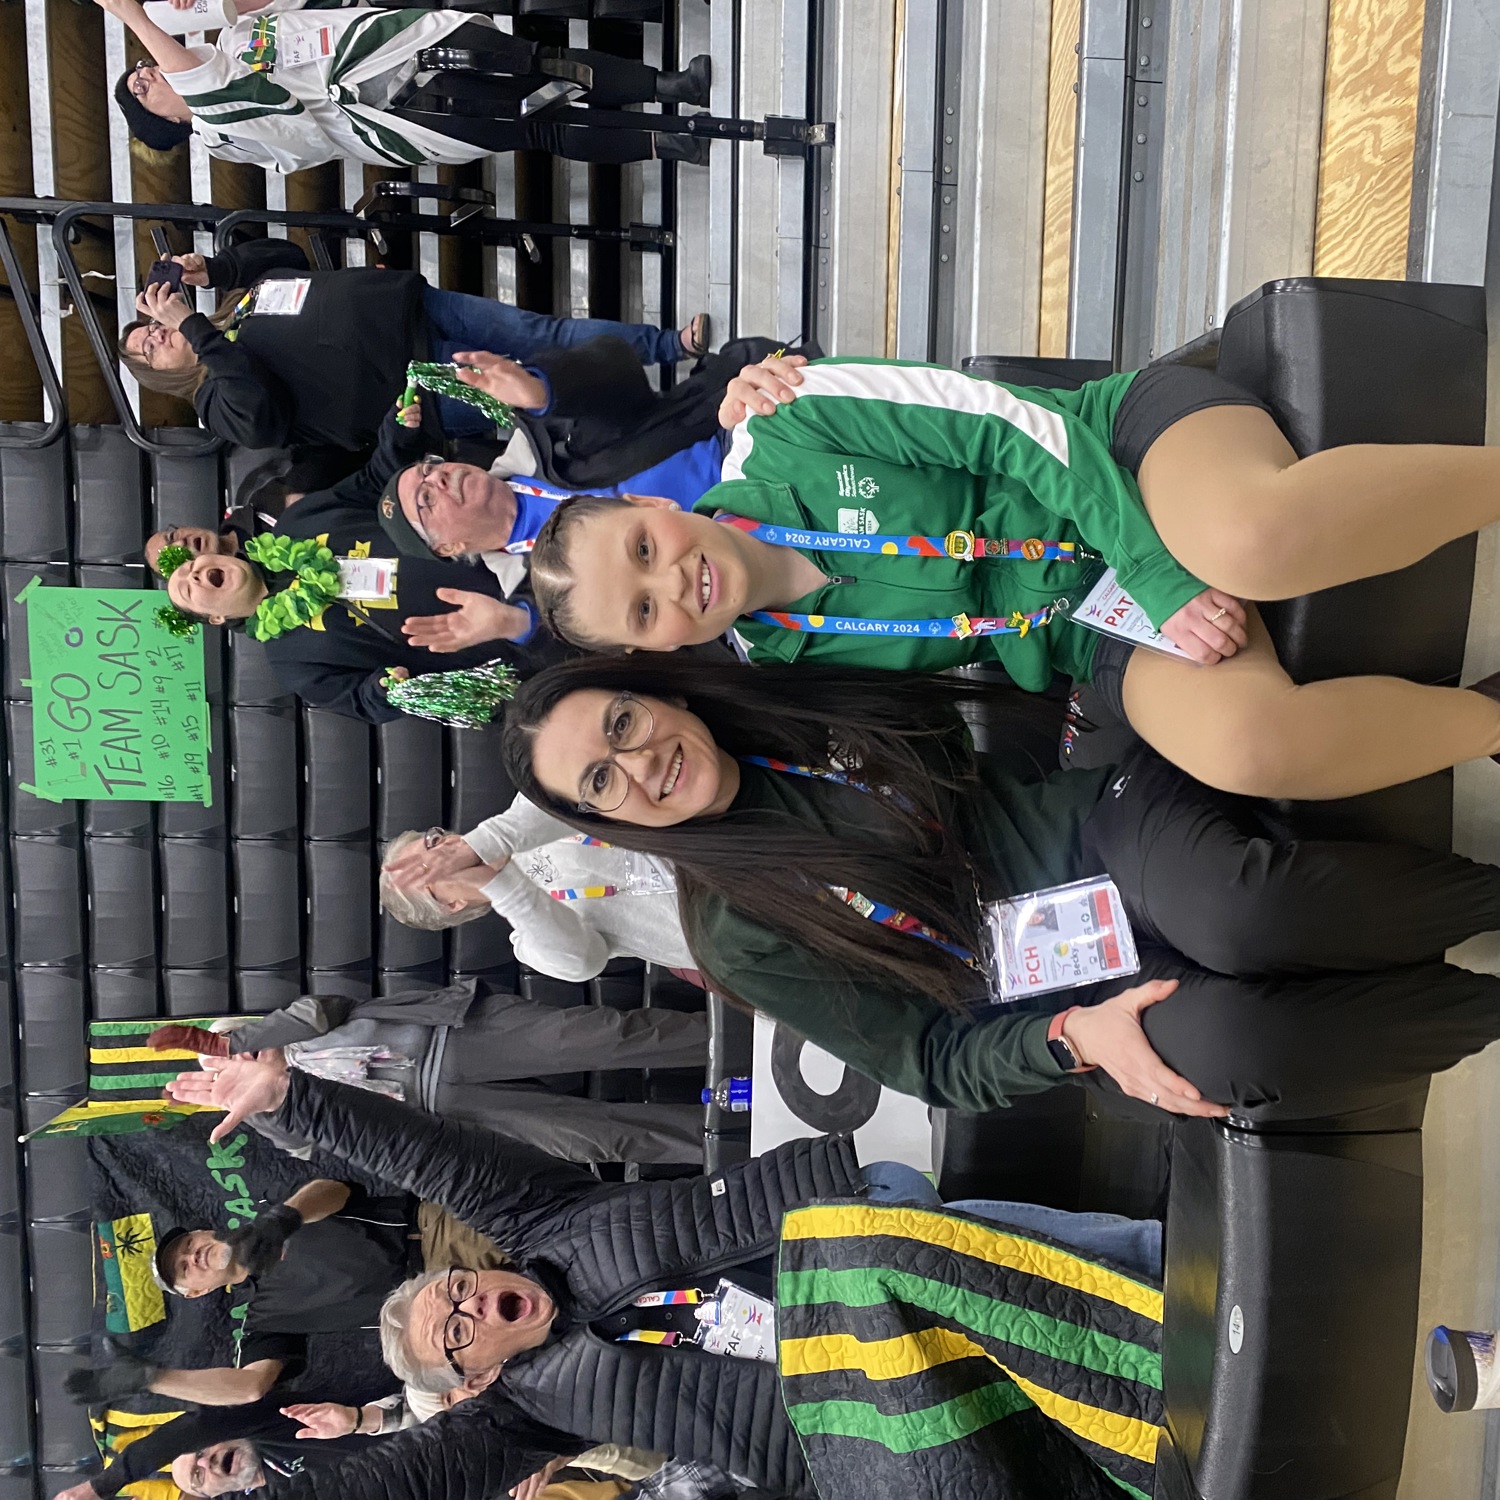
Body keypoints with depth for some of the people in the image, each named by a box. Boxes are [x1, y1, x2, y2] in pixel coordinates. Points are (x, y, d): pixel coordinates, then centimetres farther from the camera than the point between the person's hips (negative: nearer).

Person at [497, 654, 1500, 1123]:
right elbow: (930, 1062, -3)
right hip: (1070, 997, -1)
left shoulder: (796, 697, 6)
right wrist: (1075, 1038, -20)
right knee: (1219, 1042, -34)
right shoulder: (743, 936, -1)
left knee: (1235, 914, -34)